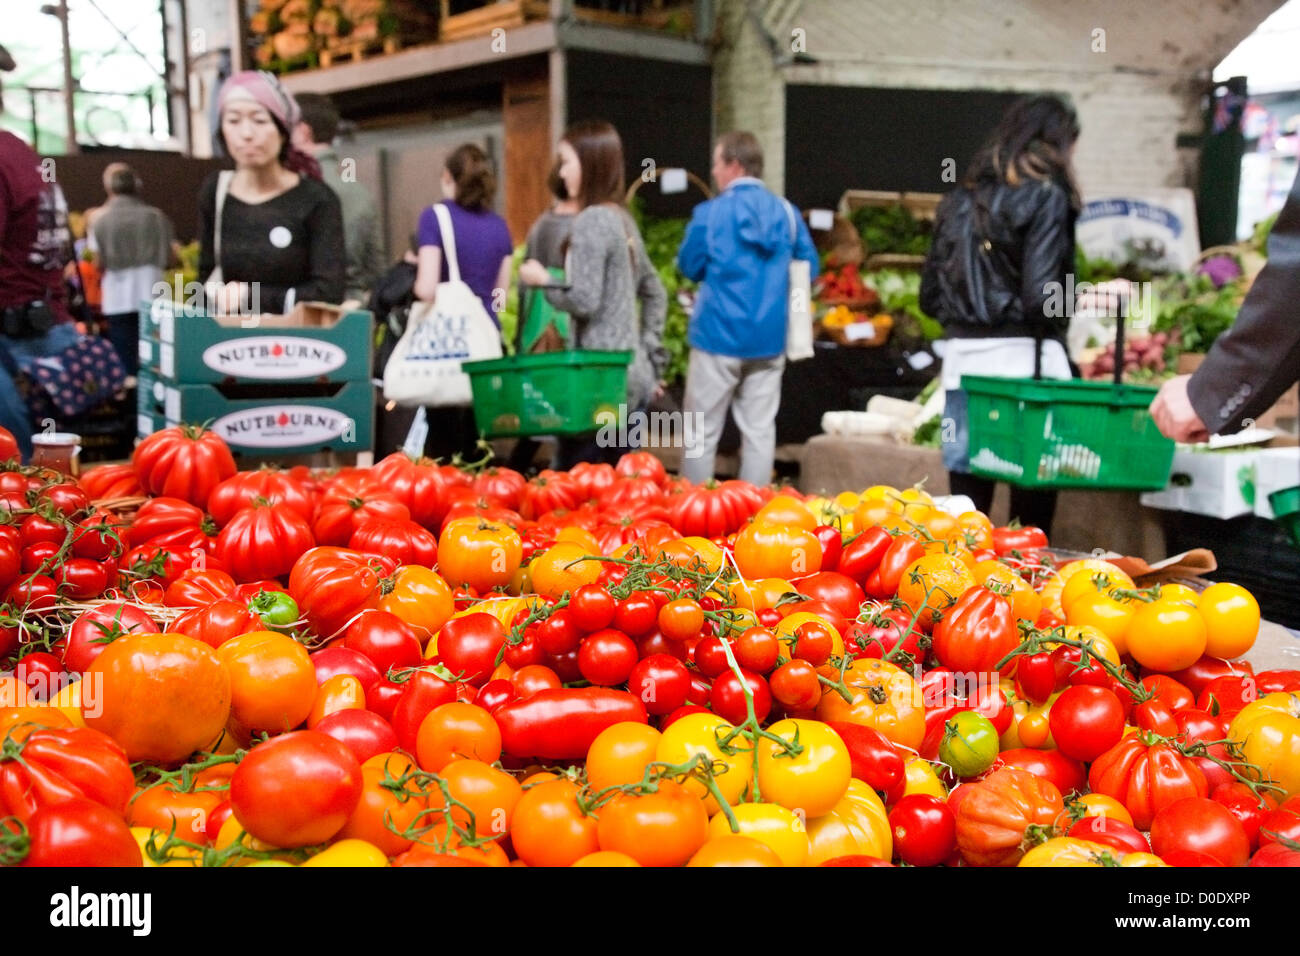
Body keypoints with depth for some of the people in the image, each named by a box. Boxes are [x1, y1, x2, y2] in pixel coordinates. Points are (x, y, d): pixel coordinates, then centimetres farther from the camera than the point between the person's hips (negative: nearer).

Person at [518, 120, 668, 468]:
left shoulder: (591, 221, -11)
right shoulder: (623, 219, 15)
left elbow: (584, 301, -18)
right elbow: (655, 293, 21)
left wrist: (545, 280, 0)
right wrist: (652, 357, 19)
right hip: (635, 376, 9)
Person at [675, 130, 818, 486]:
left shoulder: (710, 212, -8)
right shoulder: (786, 211, 2)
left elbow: (689, 266, 1)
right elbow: (809, 267, 8)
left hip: (719, 334, -3)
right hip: (769, 337, 4)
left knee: (702, 430, 6)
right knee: (760, 430, 9)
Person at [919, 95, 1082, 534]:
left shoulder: (960, 198, 14)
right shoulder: (1046, 196, -4)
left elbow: (929, 296, 13)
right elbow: (1040, 297, -14)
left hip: (962, 359, 6)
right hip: (1025, 358, -5)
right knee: (1032, 512, 2)